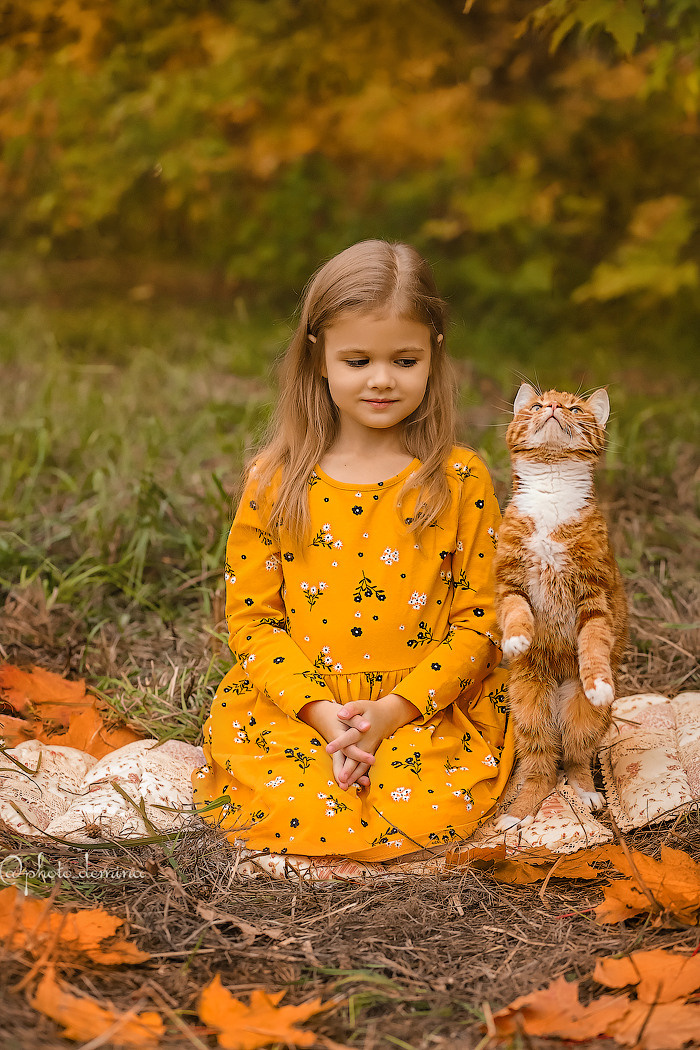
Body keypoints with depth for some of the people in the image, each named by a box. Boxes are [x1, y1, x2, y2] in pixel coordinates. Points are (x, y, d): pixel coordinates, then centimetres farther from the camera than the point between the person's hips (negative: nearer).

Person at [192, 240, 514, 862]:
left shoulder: (462, 482, -2)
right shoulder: (275, 483, -1)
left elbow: (478, 620, -1)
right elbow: (252, 617, 1)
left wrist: (394, 709, -13)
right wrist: (320, 710, -13)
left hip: (427, 711, 0)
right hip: (294, 708, 0)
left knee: (424, 813, -26)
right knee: (294, 815, -25)